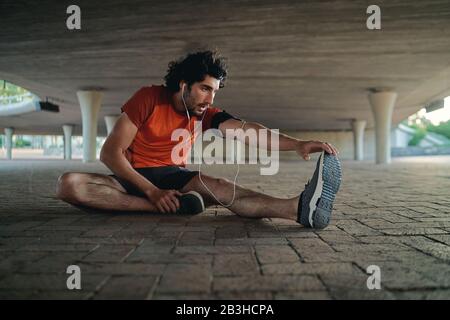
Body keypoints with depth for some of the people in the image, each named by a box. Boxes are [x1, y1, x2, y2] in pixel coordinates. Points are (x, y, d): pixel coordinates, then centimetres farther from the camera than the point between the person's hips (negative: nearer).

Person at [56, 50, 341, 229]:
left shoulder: (206, 114, -5)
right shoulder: (149, 98, -14)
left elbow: (247, 129, -22)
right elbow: (110, 152, -15)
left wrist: (297, 144, -39)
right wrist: (152, 191, -26)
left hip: (172, 176, 1)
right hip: (132, 178, 0)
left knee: (216, 186, -33)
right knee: (69, 184, -30)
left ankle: (298, 208, -54)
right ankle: (171, 206, -39)